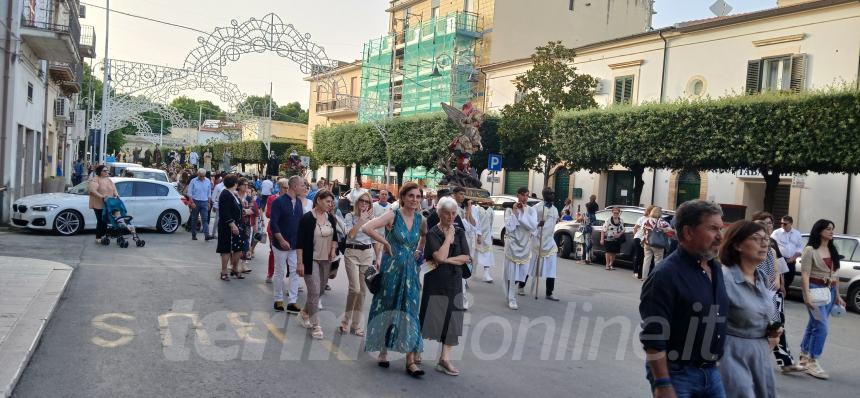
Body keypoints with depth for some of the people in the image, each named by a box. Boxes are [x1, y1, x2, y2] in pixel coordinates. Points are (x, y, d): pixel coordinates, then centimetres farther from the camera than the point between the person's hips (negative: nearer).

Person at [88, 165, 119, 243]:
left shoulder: (109, 180, 16)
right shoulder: (94, 180, -7)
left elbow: (114, 189, 17)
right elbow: (93, 191, -20)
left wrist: (116, 194, -4)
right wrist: (102, 196, -29)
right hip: (98, 204, -7)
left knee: (105, 221, 7)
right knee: (101, 221, -7)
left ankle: (102, 236, 18)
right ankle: (98, 238, 0)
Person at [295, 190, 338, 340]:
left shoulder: (331, 218, 5)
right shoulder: (307, 218, -12)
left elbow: (334, 236, 19)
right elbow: (300, 242, -12)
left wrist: (333, 250, 2)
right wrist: (299, 262, -15)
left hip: (326, 260, 6)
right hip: (311, 260, -6)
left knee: (319, 290, 13)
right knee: (314, 292, -8)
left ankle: (304, 313, 35)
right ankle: (316, 325, 0)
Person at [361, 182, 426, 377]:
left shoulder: (420, 219, 4)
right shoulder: (393, 216, -11)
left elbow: (425, 235, 27)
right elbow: (366, 228, -22)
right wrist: (386, 242, -17)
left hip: (410, 271, 4)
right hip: (391, 268, -4)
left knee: (410, 312, 1)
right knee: (387, 309, 8)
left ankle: (410, 360, 3)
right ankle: (383, 352, 25)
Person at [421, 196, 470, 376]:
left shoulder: (460, 233, 6)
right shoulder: (432, 233, -7)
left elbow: (466, 258, -4)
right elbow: (440, 256, -21)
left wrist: (447, 260, -14)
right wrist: (448, 237, -12)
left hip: (454, 282, 4)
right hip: (435, 282, -4)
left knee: (451, 320, 3)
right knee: (429, 318, 3)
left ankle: (444, 359, 10)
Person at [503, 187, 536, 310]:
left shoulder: (531, 210, 1)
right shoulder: (510, 209, -6)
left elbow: (534, 227, -14)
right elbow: (509, 228, -15)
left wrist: (523, 212, -14)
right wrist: (514, 212, -17)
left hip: (525, 244, 3)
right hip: (513, 244, -3)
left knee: (522, 270, 10)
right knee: (512, 271, -4)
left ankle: (519, 286, 38)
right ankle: (512, 299, 2)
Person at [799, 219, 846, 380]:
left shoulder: (832, 250, 12)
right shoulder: (810, 250, -7)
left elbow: (834, 274, 17)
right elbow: (805, 274, -11)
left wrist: (837, 295, 16)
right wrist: (807, 295, -19)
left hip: (830, 291, 6)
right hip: (815, 289, -6)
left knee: (814, 324, 10)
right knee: (821, 326, -12)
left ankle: (804, 357, 20)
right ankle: (813, 362, -6)